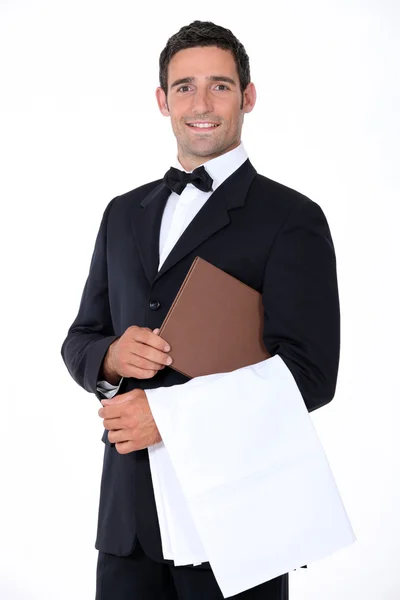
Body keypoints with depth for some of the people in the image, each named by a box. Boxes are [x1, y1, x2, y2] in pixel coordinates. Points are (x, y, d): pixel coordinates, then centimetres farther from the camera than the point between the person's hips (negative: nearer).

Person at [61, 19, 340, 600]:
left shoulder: (292, 219, -6)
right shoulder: (125, 213, 12)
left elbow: (310, 372, -13)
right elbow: (80, 339, 16)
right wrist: (111, 356, -8)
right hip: (128, 509, 5)